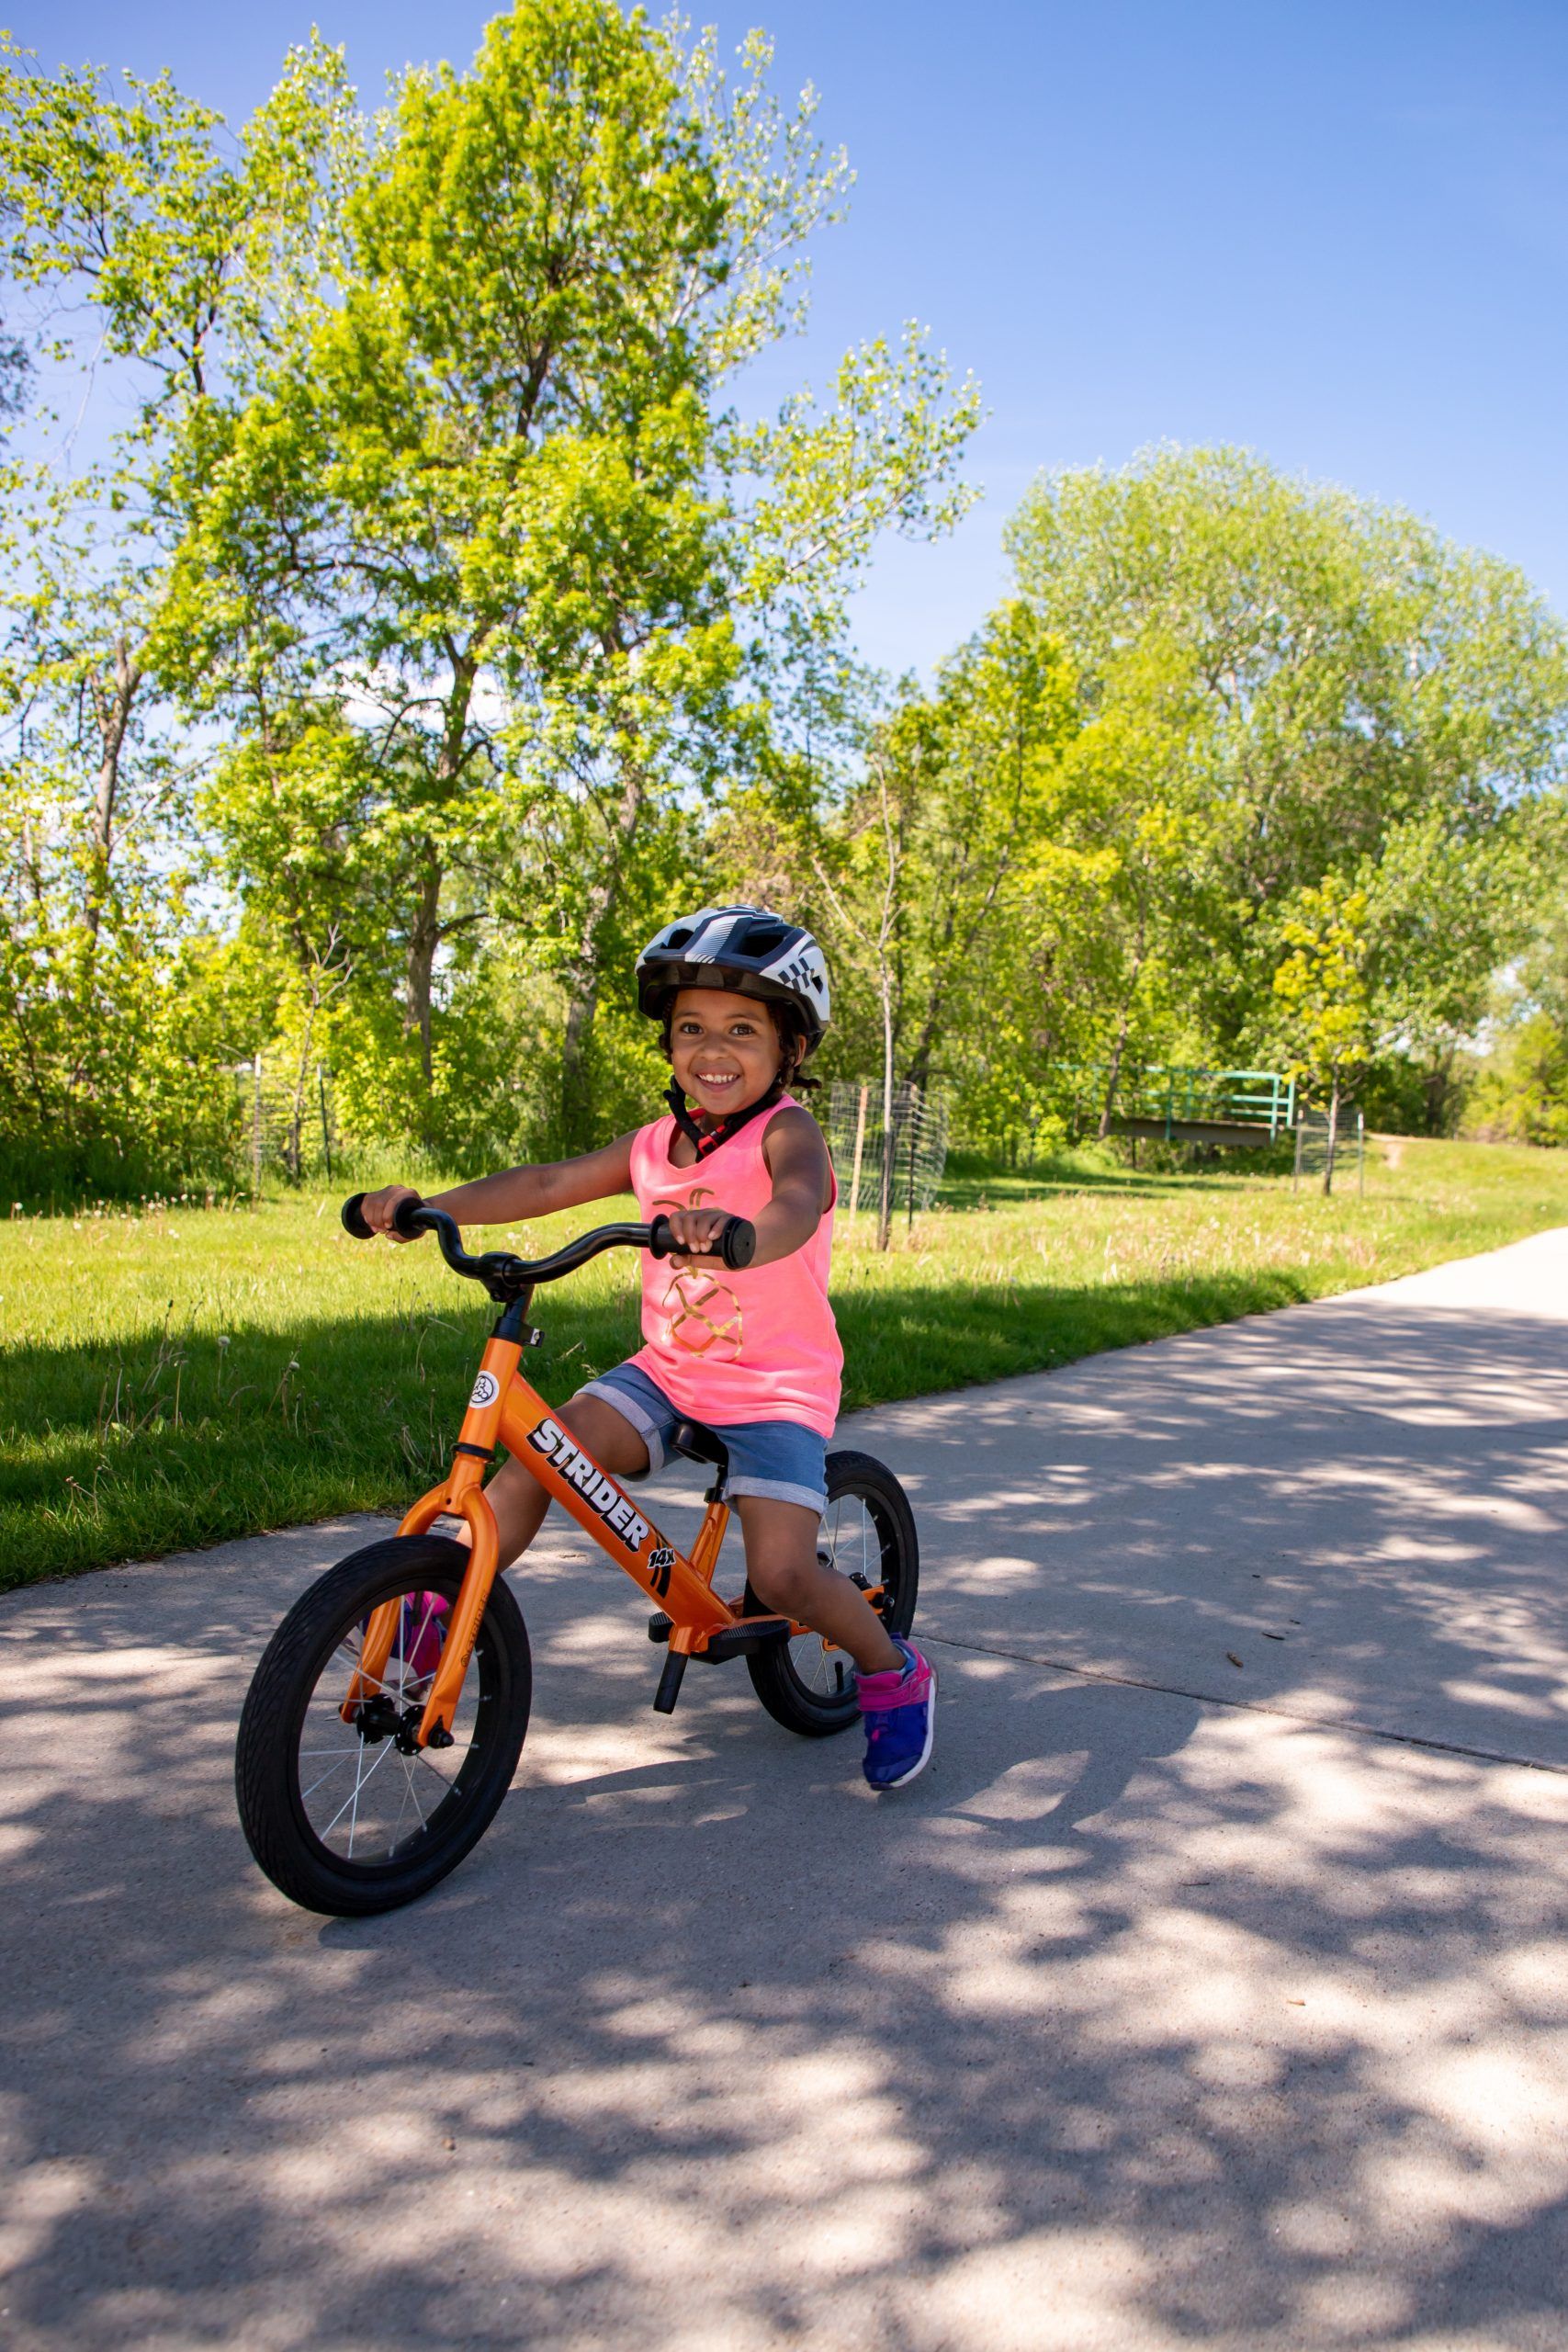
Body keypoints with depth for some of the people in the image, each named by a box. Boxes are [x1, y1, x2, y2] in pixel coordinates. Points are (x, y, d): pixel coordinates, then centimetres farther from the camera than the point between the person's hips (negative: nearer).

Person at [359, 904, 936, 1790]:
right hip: (667, 1370, 5)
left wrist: (731, 1233, -61)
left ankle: (893, 1671, 12)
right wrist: (426, 1205, -14)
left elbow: (795, 1203, -37)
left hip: (776, 1386, -5)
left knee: (782, 1571, -16)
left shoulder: (787, 1132, -15)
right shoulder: (656, 1145, 3)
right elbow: (547, 1183, 0)